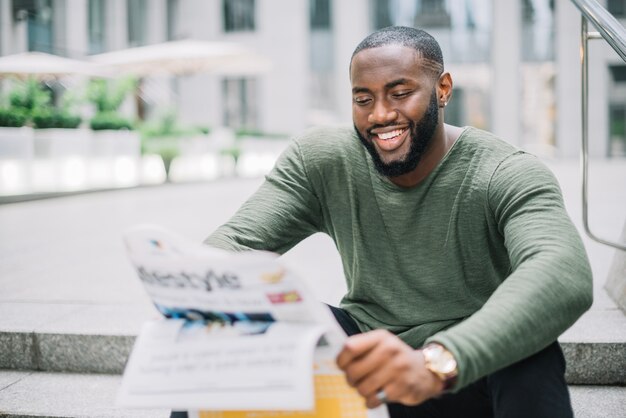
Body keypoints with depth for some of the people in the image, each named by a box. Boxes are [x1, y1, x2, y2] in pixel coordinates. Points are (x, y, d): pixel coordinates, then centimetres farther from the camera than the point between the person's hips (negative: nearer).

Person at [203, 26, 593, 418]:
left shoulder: (509, 176, -19)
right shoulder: (320, 159, -5)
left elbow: (566, 275, -38)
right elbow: (236, 240, -12)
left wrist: (437, 362, -56)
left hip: (470, 377, -3)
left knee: (533, 355, -36)